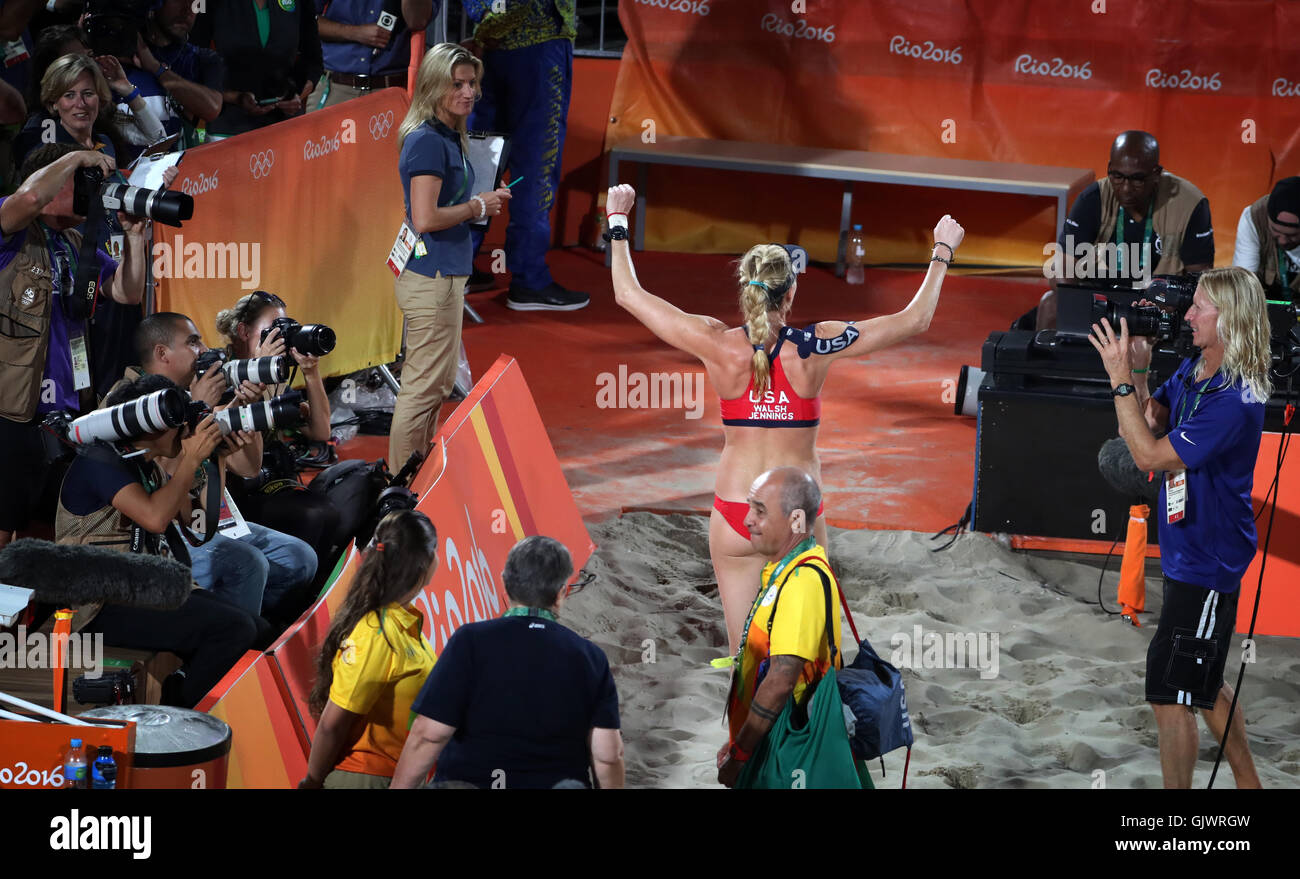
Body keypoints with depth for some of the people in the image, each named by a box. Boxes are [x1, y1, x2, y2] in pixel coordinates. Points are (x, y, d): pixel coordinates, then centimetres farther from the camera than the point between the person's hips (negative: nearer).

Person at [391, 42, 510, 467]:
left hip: (443, 273, 11)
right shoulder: (427, 140, -18)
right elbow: (425, 219, -25)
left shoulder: (449, 138, 13)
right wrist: (477, 207, -13)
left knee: (438, 384, 17)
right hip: (431, 275, -11)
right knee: (424, 386, -5)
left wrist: (483, 202, 11)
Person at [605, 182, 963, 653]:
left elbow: (629, 294, -2)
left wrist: (618, 222, 10)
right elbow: (914, 319, -2)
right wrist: (942, 253, 11)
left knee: (743, 651, 6)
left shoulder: (719, 346, -11)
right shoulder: (815, 347, -12)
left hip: (735, 514, 0)